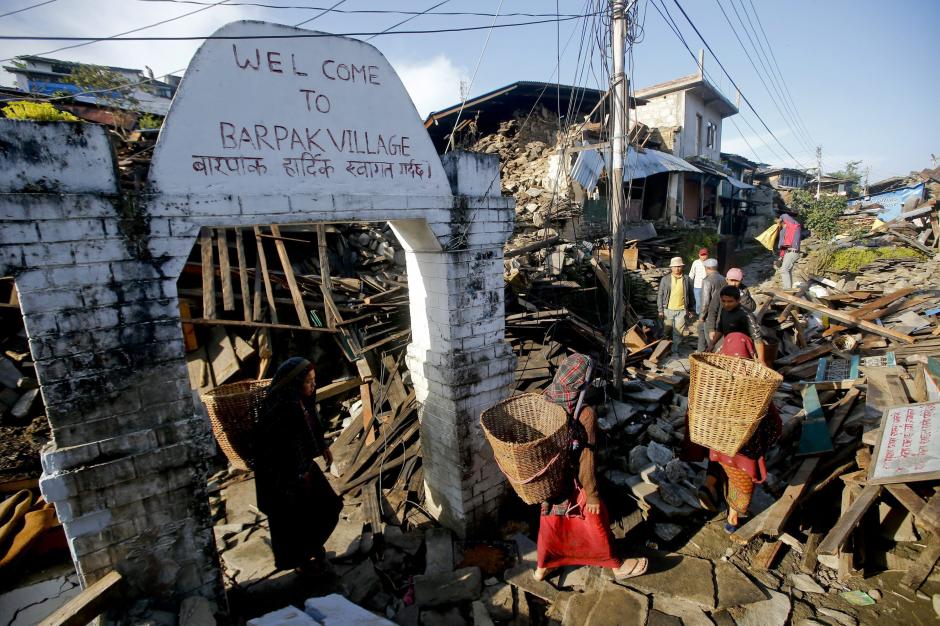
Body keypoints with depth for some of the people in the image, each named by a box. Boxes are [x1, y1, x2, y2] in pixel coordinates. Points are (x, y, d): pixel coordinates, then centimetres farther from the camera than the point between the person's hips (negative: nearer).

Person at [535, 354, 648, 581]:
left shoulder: (547, 399, -9)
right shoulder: (585, 413, -27)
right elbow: (586, 458, -23)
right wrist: (592, 494, -11)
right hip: (573, 480, -5)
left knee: (551, 519, 23)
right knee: (596, 518, 17)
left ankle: (542, 568, 41)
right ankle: (616, 566, 40)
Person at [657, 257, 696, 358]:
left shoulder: (686, 279, 4)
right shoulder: (665, 279, 2)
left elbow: (691, 296, 10)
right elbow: (660, 295, 2)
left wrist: (692, 310, 8)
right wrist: (660, 310, -4)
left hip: (682, 310, 0)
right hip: (668, 309, 0)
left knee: (678, 332, 2)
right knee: (667, 331, 9)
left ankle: (675, 350, 11)